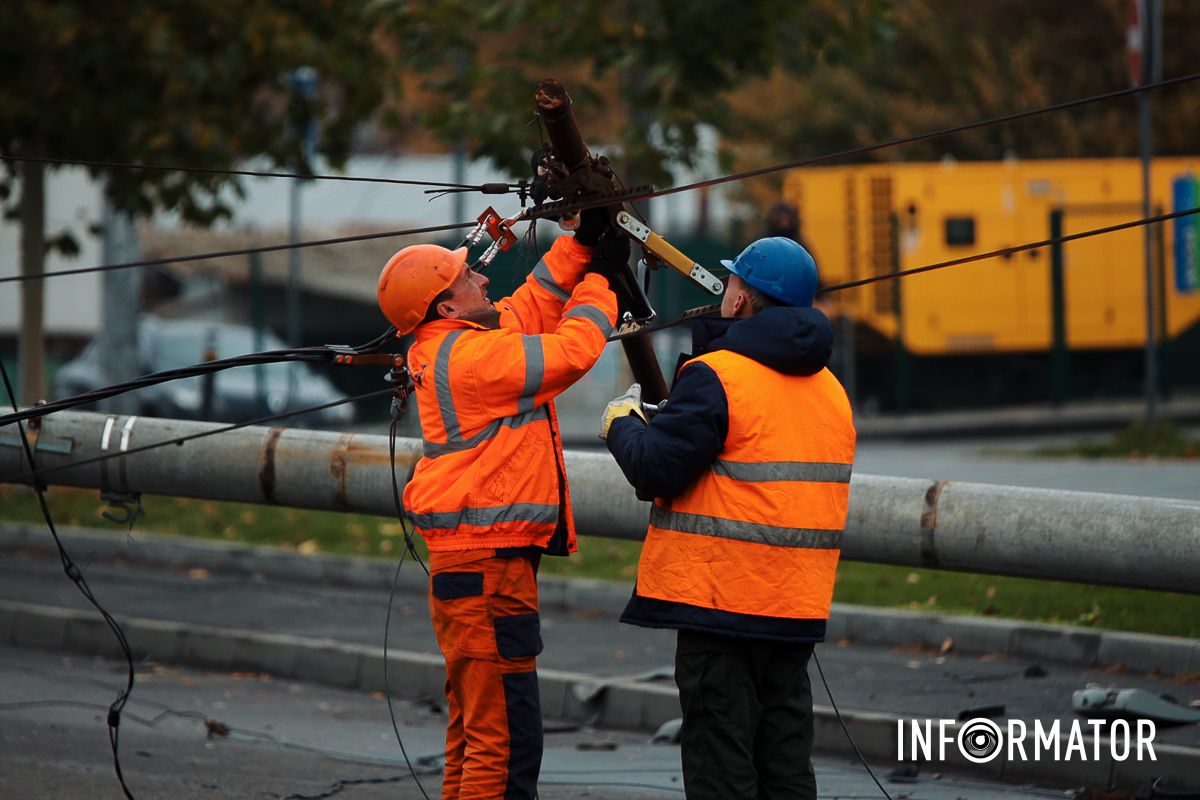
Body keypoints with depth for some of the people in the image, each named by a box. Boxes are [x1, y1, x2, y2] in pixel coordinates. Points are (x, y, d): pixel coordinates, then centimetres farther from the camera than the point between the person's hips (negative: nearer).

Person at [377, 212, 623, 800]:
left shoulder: (439, 350, 13)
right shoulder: (472, 354, -16)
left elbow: (530, 310, 23)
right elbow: (573, 351, -13)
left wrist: (579, 245, 16)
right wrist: (598, 277, 1)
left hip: (468, 566, 11)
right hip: (487, 570, -11)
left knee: (473, 734, 16)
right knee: (505, 739, -12)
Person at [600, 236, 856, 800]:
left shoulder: (716, 376, -13)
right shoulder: (829, 388, 13)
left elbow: (655, 470, -17)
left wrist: (622, 425, 4)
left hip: (723, 599, -7)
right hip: (798, 606, 7)